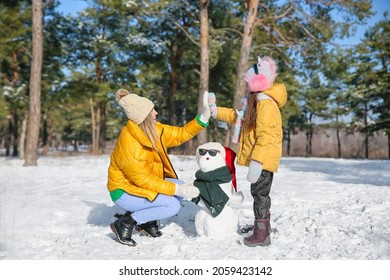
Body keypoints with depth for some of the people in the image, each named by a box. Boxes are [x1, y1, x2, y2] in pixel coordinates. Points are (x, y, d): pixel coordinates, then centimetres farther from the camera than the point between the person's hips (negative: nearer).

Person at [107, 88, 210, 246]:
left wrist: (203, 118, -9)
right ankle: (125, 223, -10)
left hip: (144, 182, 9)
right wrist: (176, 189, -27)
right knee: (172, 205, -22)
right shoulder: (129, 144, -30)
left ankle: (147, 220, 8)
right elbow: (144, 179, -25)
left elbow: (180, 134, 3)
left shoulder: (153, 129, -5)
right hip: (124, 191, -9)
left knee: (181, 187, -7)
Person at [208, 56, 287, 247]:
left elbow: (266, 136, -28)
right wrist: (217, 111, 21)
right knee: (260, 192, 20)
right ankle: (262, 225, 35)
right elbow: (239, 117, 26)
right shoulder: (256, 100, 15)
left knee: (260, 193, -4)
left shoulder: (266, 104, -20)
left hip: (263, 159, -10)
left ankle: (261, 235, 3)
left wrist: (256, 162, -30)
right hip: (259, 159, 10)